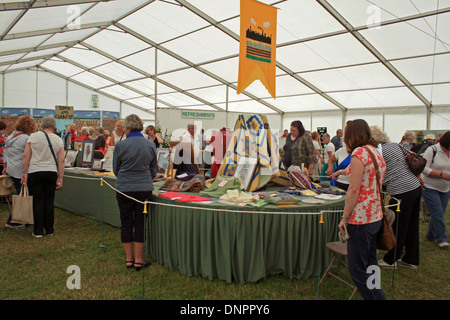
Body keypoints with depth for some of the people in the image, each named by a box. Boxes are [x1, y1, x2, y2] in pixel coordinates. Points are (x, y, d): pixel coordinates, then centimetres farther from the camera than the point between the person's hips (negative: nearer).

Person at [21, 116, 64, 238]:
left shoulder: (33, 137, -1)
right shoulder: (59, 140, 2)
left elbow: (26, 156, -4)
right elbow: (61, 161, 0)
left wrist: (24, 173, 2)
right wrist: (60, 178, 4)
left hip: (34, 173, -1)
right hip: (51, 173, 1)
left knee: (37, 201, 3)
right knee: (49, 201, 9)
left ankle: (38, 231, 8)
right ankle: (49, 229, 16)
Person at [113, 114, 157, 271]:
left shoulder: (121, 145, -8)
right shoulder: (151, 145, 0)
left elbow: (115, 169, 5)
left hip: (124, 189, -1)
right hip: (145, 188, 1)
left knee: (126, 222, 11)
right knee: (141, 222, 8)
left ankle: (129, 259, 19)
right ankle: (139, 260, 13)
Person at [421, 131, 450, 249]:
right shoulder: (432, 150, -12)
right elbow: (424, 169, -16)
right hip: (430, 187, -6)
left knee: (439, 214, 10)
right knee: (438, 213, -8)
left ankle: (431, 235, 25)